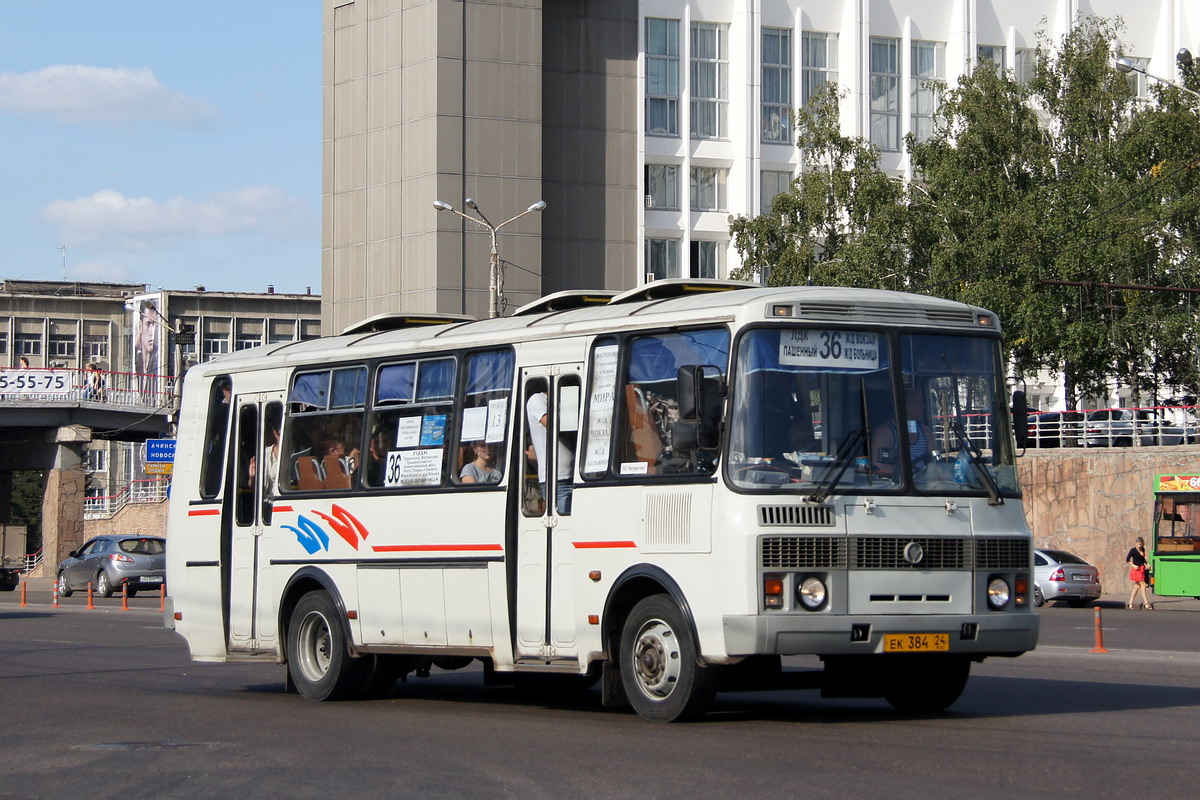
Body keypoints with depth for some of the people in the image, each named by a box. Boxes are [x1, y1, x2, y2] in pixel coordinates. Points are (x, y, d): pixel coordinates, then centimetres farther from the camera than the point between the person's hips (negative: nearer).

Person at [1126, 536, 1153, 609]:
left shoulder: (1143, 549, 9)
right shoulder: (1133, 550, -11)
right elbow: (1127, 560, -9)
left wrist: (1147, 564, 7)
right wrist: (1133, 565, -21)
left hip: (1142, 569, 7)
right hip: (1137, 569, -7)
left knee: (1137, 586, 10)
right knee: (1143, 586, -8)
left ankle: (1130, 603, 17)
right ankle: (1146, 604, -7)